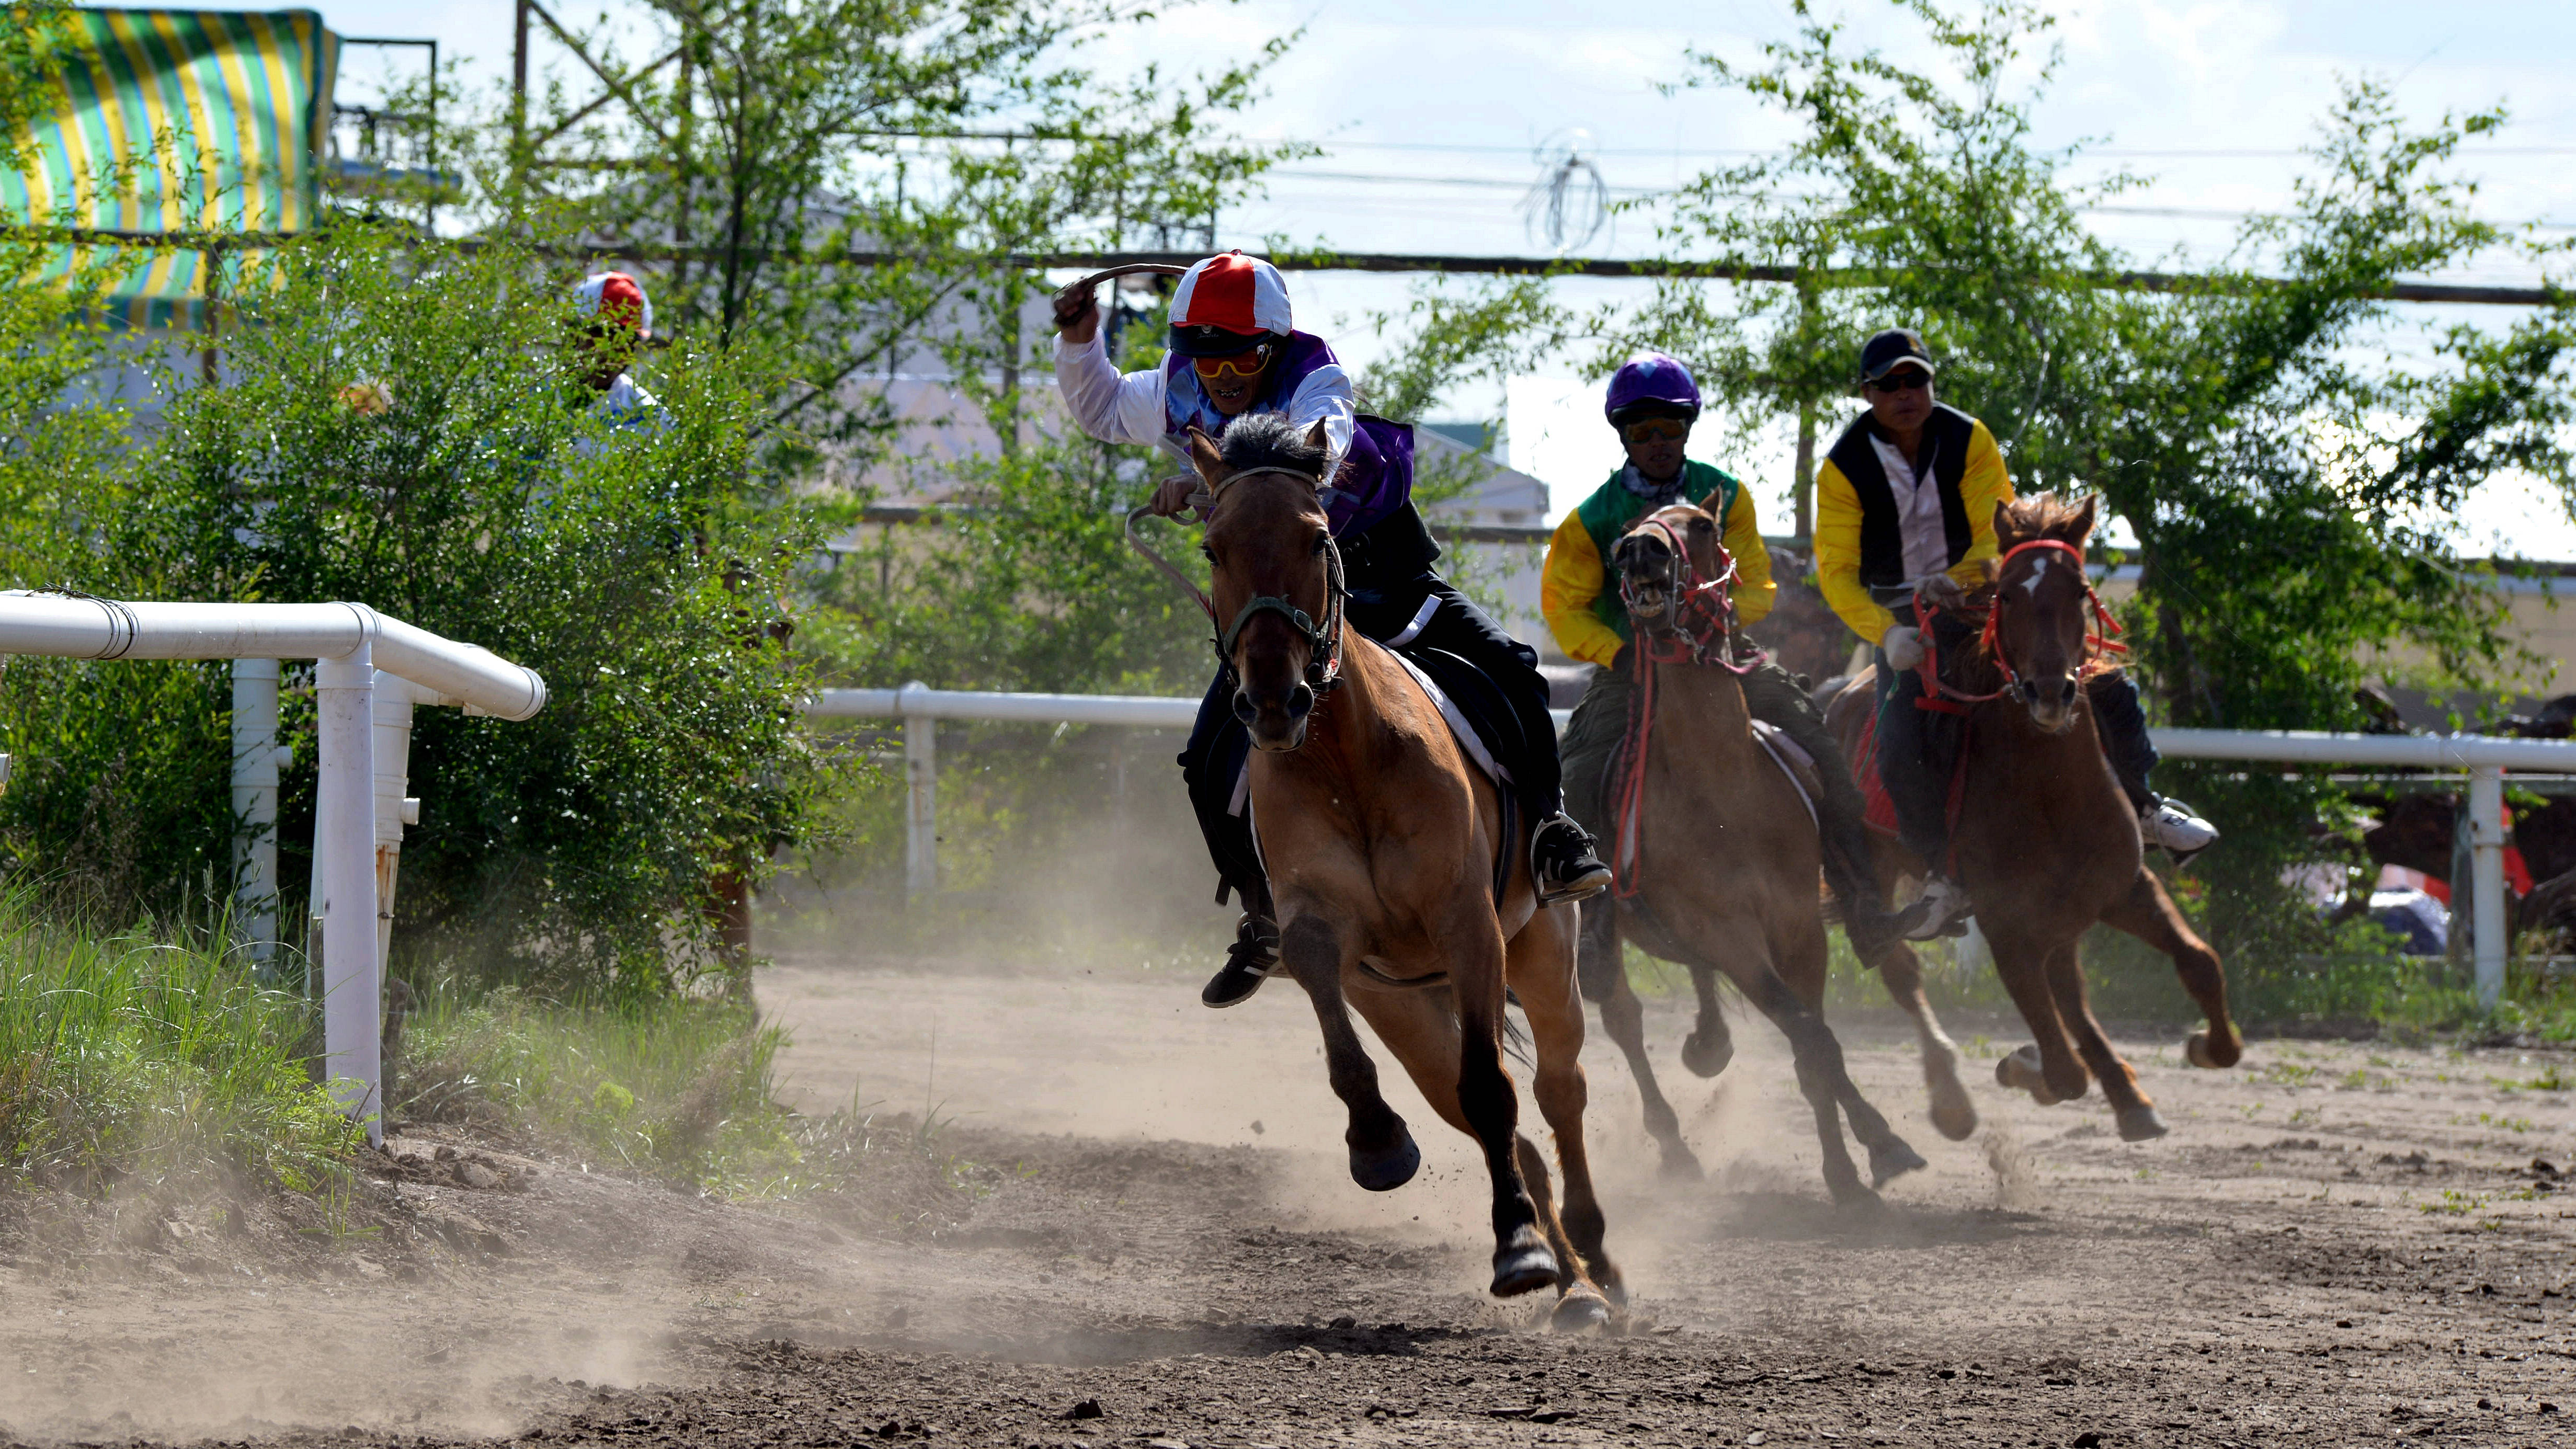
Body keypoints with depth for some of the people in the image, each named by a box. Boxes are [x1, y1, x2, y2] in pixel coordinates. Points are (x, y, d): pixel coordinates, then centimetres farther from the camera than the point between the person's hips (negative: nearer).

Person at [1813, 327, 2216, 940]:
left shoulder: (1969, 440, -5)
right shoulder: (1844, 468, -10)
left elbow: (1997, 532, -9)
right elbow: (1836, 571, -13)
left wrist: (1960, 579, -31)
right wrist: (1885, 633, -30)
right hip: (1903, 619, -2)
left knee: (2103, 676, -8)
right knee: (1902, 752, -24)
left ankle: (2142, 806, 12)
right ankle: (1948, 874, -8)